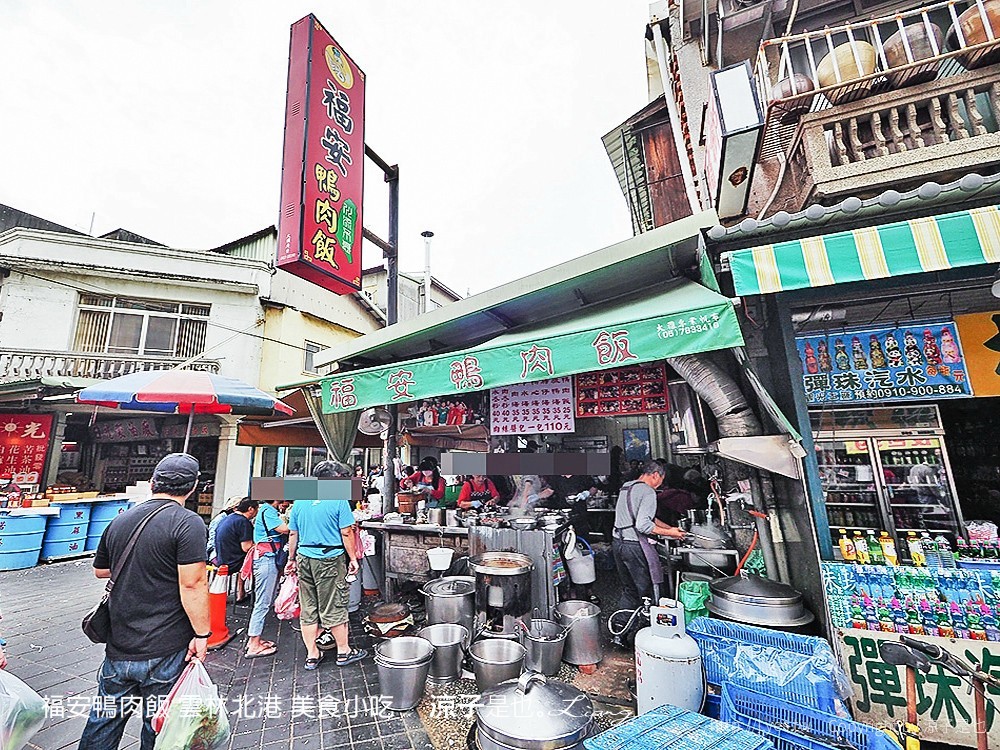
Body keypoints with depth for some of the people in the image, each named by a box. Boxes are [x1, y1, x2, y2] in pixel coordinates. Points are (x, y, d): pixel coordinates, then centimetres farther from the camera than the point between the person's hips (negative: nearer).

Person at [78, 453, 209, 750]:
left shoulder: (120, 520, 3)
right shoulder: (188, 523, -20)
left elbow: (100, 570, 18)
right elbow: (192, 585, -23)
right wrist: (202, 634, -13)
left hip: (118, 648, 6)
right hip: (165, 651, -6)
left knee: (104, 720, 23)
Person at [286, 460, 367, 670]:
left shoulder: (300, 501, 5)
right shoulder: (338, 500, -12)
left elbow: (293, 534, 10)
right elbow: (346, 533, -12)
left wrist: (292, 559, 21)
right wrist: (353, 558, -3)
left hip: (304, 558, 5)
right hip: (330, 559, -5)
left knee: (308, 608, 15)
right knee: (334, 607, 7)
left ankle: (312, 655, 25)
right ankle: (343, 652, 21)